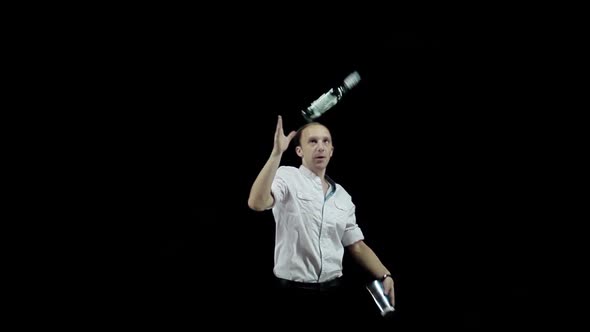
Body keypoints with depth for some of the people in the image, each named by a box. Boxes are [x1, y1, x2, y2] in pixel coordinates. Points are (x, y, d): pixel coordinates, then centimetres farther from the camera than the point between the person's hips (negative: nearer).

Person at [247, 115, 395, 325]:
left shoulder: (342, 196, 12)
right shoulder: (287, 176, -5)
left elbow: (356, 245, 14)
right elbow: (257, 203, -25)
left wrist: (384, 275, -1)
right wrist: (277, 152, -28)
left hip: (333, 292, 5)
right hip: (292, 292, -5)